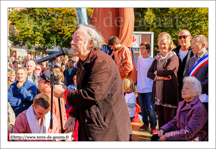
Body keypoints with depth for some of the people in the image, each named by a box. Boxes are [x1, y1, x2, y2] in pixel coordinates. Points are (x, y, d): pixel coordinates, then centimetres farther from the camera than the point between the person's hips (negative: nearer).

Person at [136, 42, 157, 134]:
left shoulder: (152, 61, -8)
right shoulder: (139, 59, 8)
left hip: (149, 88, -5)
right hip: (140, 88, 5)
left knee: (150, 108, -6)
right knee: (143, 108, 13)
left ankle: (153, 126, 5)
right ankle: (145, 123, 28)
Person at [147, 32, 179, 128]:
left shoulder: (174, 58, -4)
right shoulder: (157, 58, 14)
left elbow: (168, 71, -20)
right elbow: (149, 73, 6)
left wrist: (156, 72, -3)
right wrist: (158, 77, -12)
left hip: (168, 92, -6)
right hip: (157, 92, 6)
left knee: (168, 118, -1)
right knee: (160, 117, 12)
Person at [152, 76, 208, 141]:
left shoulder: (199, 108, -19)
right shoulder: (182, 103, 11)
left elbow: (188, 133, -22)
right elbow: (175, 121, 18)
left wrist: (166, 136, -22)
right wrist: (162, 129, -1)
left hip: (188, 139, -8)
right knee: (154, 138, -7)